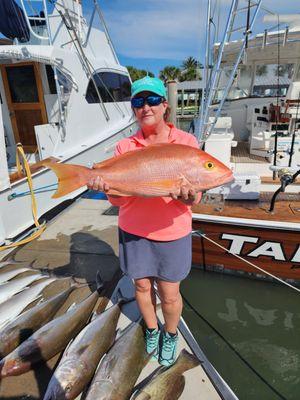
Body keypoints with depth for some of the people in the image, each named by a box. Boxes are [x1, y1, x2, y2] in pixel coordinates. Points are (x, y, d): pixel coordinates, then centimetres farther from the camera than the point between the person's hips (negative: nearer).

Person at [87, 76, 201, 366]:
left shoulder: (186, 142, -6)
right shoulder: (124, 147, -2)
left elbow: (193, 197, -10)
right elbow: (118, 200, -6)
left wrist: (187, 197, -34)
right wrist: (108, 187, -29)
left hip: (172, 233, -1)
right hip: (133, 230, 2)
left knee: (169, 294, 11)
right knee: (142, 286, 19)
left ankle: (170, 335, 44)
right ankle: (152, 330, 50)